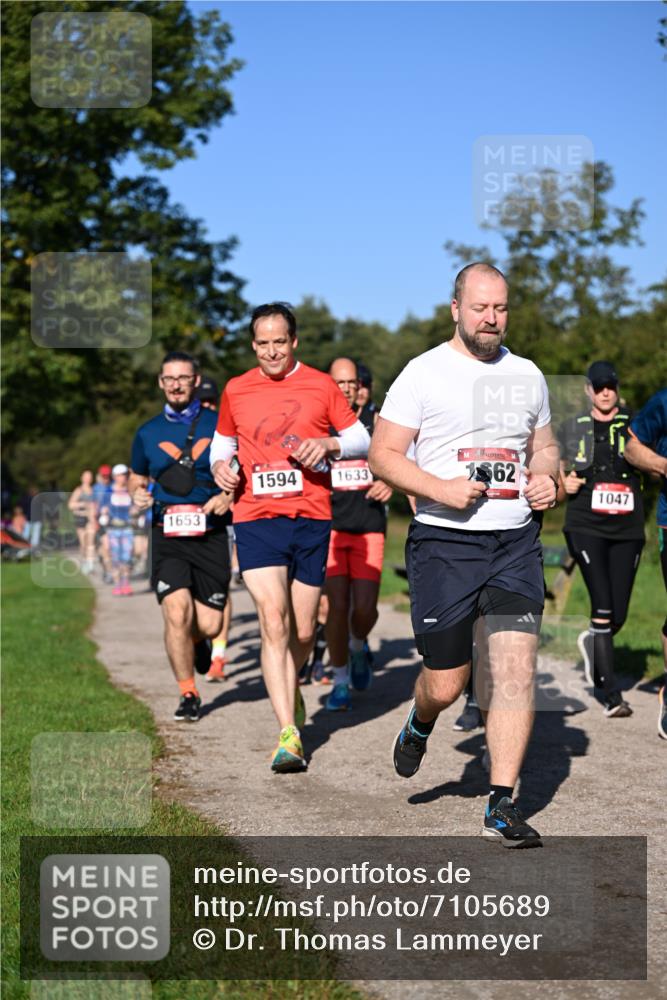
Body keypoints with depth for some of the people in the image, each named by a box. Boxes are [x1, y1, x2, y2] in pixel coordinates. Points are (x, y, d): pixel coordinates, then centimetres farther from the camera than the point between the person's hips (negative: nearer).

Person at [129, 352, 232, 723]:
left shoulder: (220, 425, 4)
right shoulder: (148, 433, 10)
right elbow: (137, 478, 23)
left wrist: (229, 496, -9)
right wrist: (138, 494, 0)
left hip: (211, 535, -1)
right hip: (168, 536, 1)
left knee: (209, 625, -2)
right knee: (177, 612, -17)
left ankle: (197, 642, 39)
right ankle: (189, 695, 1)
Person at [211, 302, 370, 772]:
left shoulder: (321, 386, 5)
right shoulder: (236, 390, 9)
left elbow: (362, 439, 9)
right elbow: (222, 440, 24)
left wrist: (328, 443, -11)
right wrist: (220, 465, 2)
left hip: (312, 517, 1)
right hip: (256, 518, 0)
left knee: (304, 630, 7)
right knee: (274, 622, -15)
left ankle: (290, 691, 40)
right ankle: (289, 734, -17)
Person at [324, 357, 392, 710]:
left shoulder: (377, 423, 8)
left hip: (369, 527, 1)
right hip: (329, 525, -1)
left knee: (365, 609, -7)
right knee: (337, 606, -8)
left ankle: (358, 648, 28)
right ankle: (340, 682, 8)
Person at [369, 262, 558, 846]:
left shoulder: (527, 376, 13)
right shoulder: (424, 373, -1)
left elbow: (544, 446, 25)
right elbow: (383, 455, -3)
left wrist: (546, 477, 2)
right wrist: (442, 489, -17)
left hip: (515, 542, 3)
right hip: (443, 542, -3)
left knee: (516, 672, -9)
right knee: (446, 683, 2)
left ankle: (502, 805, -2)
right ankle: (419, 727, 39)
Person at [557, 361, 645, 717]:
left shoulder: (635, 426, 8)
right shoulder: (572, 429, 9)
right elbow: (557, 480, 18)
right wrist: (564, 485, -4)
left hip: (627, 530, 2)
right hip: (585, 527, -2)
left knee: (618, 614, 5)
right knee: (603, 606, -14)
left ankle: (592, 642, 40)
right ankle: (611, 695, -11)